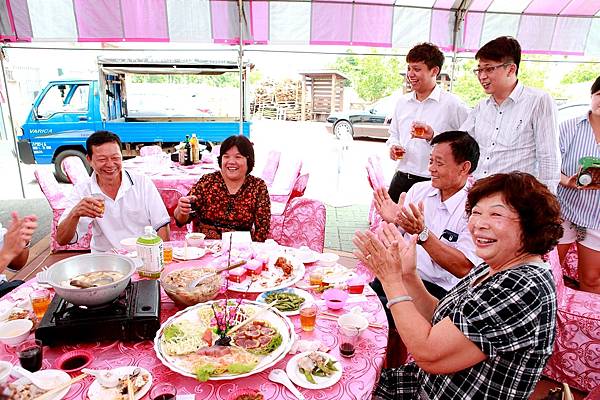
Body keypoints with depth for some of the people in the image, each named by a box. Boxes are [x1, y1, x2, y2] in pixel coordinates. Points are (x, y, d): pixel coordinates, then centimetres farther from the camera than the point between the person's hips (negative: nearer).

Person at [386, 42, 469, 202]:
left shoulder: (452, 104, -6)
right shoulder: (403, 102, 12)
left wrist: (434, 136, -19)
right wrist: (393, 146, 3)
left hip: (433, 183, -5)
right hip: (401, 179, 5)